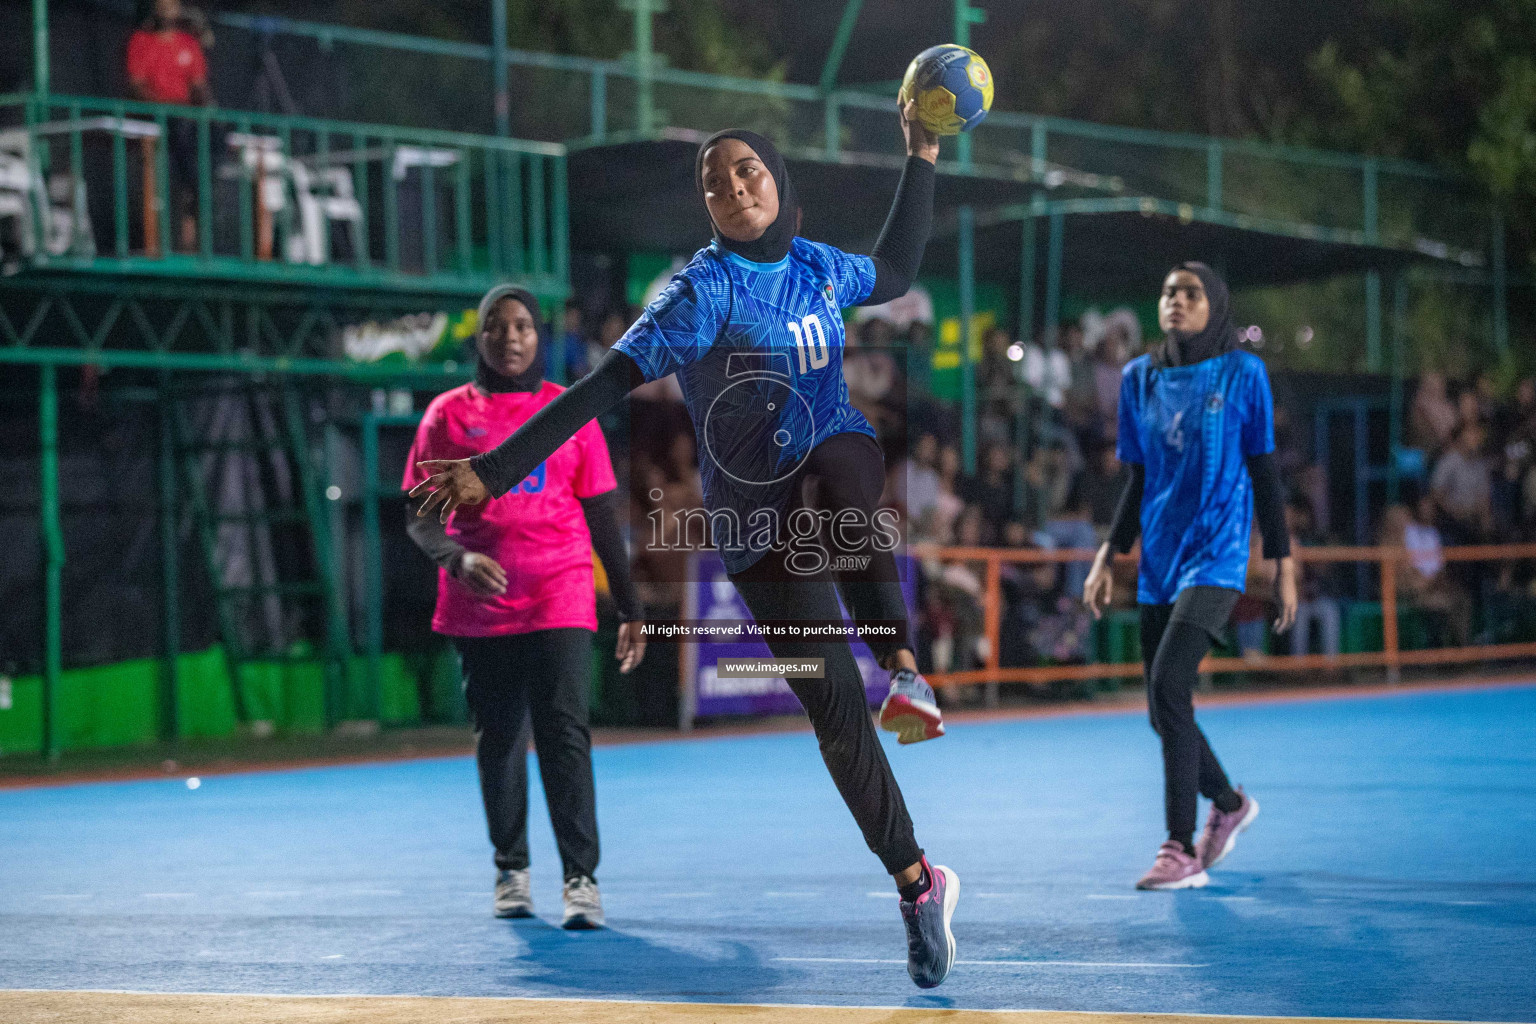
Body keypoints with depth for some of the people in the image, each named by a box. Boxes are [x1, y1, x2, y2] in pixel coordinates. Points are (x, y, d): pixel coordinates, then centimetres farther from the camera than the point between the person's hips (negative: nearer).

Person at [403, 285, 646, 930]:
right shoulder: (449, 414, 7)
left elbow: (603, 516, 10)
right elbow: (420, 514, 6)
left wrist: (630, 610, 8)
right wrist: (458, 558, -15)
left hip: (558, 601, -1)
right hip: (478, 607, 1)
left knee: (564, 731, -13)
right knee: (498, 738, 8)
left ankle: (581, 878, -15)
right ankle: (511, 871, 20)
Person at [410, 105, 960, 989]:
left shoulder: (818, 268, 6)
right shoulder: (704, 290, -10)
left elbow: (895, 273, 29)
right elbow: (607, 384, -16)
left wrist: (922, 159, 25)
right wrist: (498, 469, -24)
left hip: (840, 459, 3)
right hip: (757, 517, -3)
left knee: (840, 473, -38)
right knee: (835, 708, -5)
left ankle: (904, 668, -35)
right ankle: (917, 885, 7)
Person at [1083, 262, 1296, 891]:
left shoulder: (1242, 374, -2)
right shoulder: (1139, 379, 10)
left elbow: (1264, 476, 0)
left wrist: (1283, 565, -1)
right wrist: (1108, 556, 11)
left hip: (1216, 558, -6)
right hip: (1158, 565, 6)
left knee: (1168, 686, -20)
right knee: (1163, 710, 8)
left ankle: (1183, 851, -15)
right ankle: (1229, 804, 36)